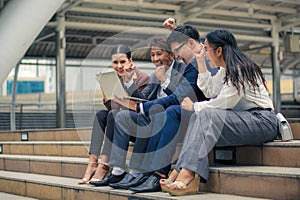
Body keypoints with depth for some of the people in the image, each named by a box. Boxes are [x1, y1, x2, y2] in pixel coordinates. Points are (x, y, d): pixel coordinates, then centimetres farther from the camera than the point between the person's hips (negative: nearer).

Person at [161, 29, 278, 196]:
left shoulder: (240, 69, -13)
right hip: (242, 119, 9)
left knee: (207, 114, -26)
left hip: (262, 121, -9)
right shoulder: (225, 70, 16)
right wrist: (201, 62, 14)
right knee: (197, 118, -8)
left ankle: (188, 174, -34)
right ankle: (180, 171, -23)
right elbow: (209, 91, 15)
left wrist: (194, 106, -6)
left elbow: (224, 103, -17)